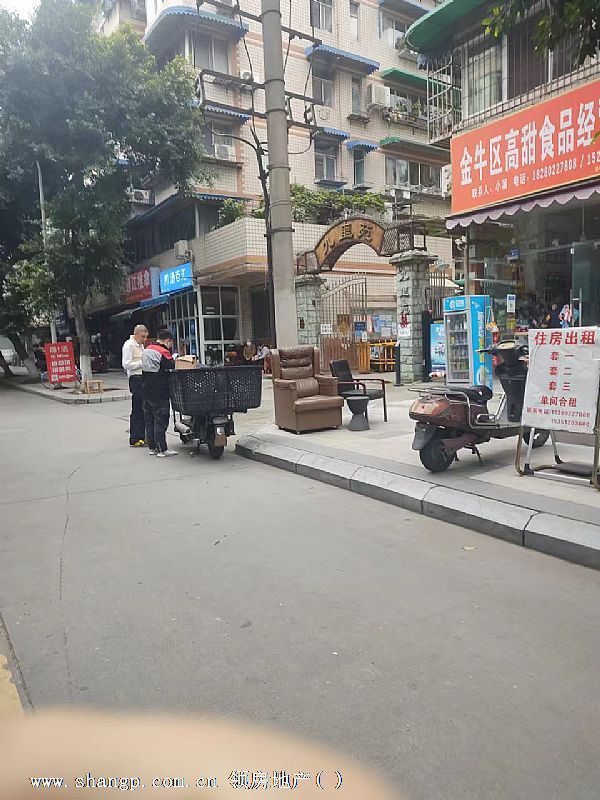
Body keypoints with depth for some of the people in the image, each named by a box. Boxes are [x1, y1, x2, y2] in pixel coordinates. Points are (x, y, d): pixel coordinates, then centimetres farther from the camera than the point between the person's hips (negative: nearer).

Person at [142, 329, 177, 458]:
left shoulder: (146, 350, 13)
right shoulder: (163, 352, -14)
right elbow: (173, 366, -19)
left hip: (146, 391, 9)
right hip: (159, 393, -8)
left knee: (149, 420, 13)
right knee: (161, 421, -4)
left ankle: (152, 447, 20)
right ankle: (162, 450, -1)